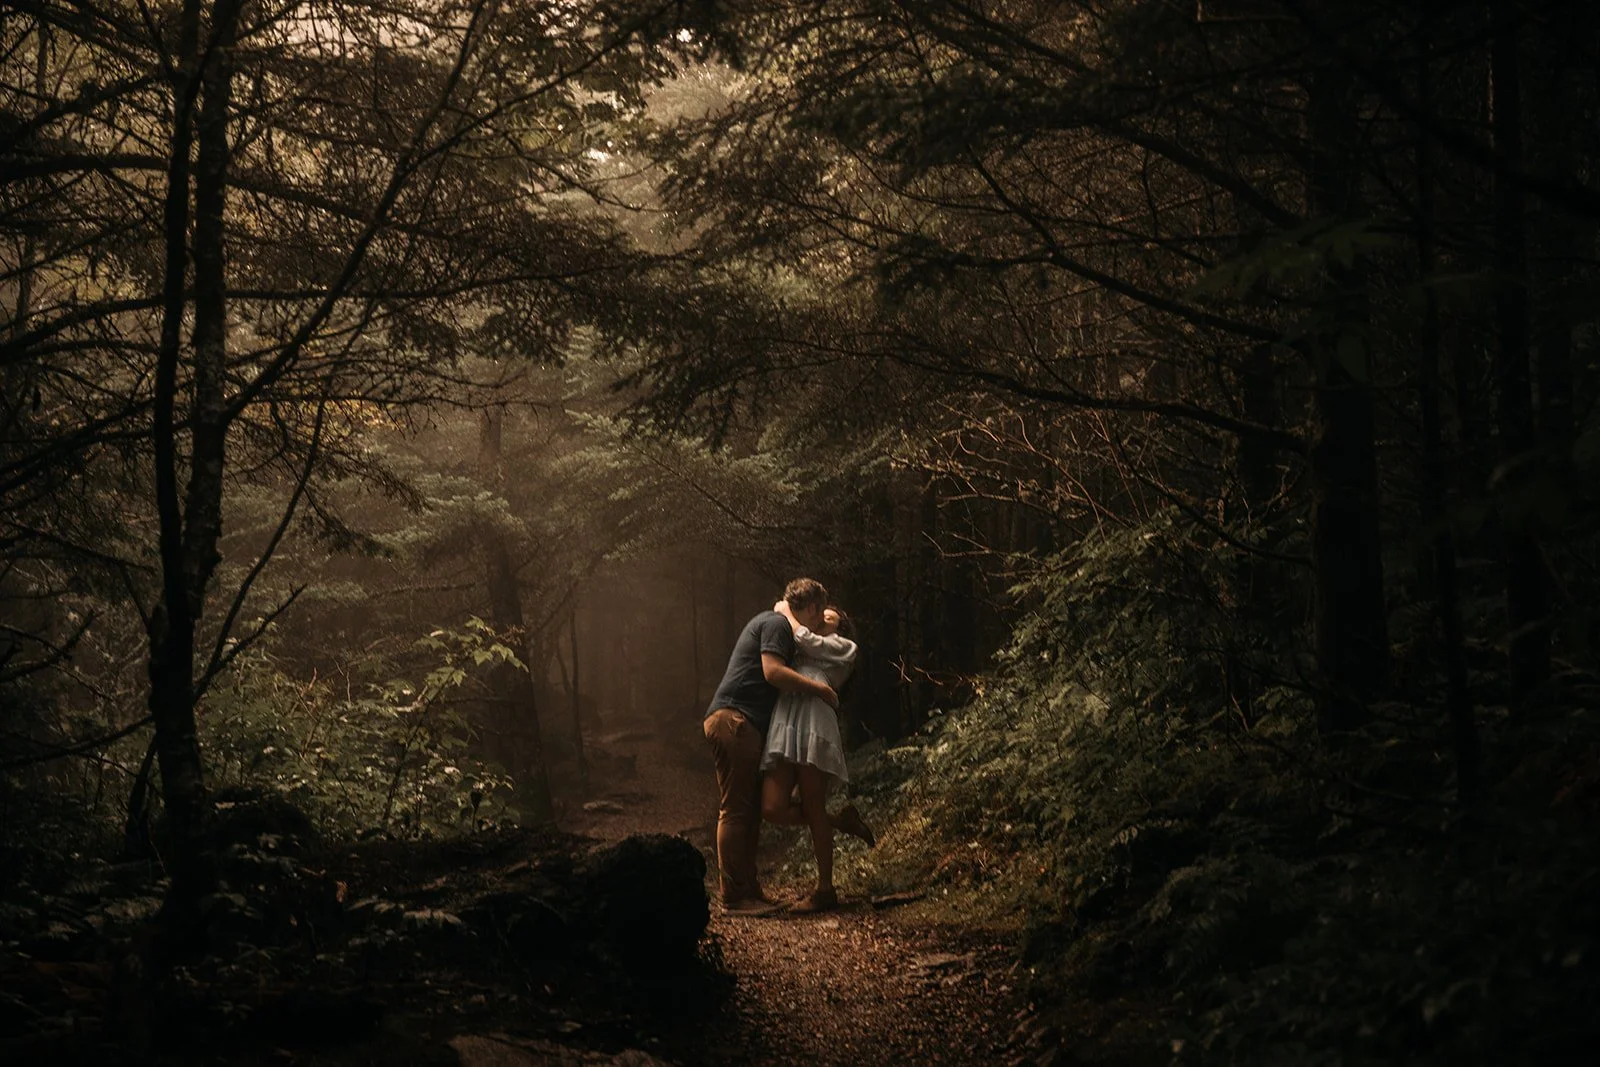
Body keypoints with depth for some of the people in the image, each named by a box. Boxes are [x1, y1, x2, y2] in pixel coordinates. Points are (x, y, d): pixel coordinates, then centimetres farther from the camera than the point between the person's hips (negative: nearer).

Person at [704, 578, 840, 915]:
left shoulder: (773, 624, 28)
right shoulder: (777, 624, -4)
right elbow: (773, 671, -17)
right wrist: (818, 688, -9)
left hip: (746, 725, 11)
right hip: (733, 719, -11)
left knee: (749, 810, 12)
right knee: (736, 808, -11)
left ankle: (747, 889, 16)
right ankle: (734, 896, -13)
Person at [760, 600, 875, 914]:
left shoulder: (844, 648, 19)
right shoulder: (800, 653, 36)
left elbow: (805, 639, 7)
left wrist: (786, 612, 19)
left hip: (815, 724, -6)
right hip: (783, 726, 6)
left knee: (814, 810, -6)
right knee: (773, 808, -10)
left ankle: (825, 889, 3)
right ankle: (840, 821, 13)